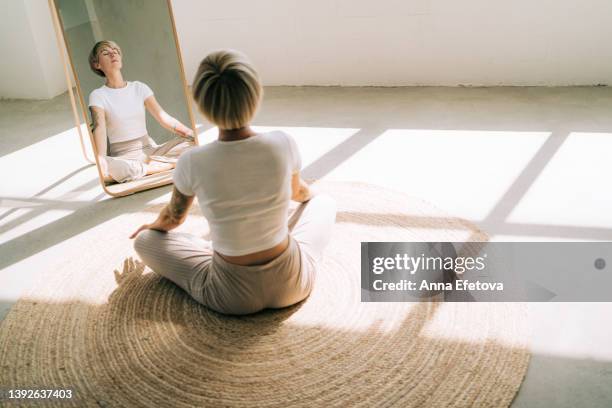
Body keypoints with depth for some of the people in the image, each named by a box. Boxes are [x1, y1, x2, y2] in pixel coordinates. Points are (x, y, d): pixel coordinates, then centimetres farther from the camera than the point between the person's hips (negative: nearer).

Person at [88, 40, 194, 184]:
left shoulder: (139, 87, 10)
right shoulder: (97, 95, 0)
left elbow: (163, 117, -1)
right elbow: (99, 126, -17)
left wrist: (191, 134, -17)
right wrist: (100, 158, -37)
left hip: (150, 150, 3)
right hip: (123, 158, -3)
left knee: (191, 142, -21)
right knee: (103, 170, -39)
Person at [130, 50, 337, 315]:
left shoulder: (192, 163, -20)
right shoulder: (283, 143, -16)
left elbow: (174, 218, 3)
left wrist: (155, 225, 30)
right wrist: (310, 194, 36)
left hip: (233, 295, -1)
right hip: (292, 282, 2)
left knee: (144, 241, 19)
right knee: (325, 202, 28)